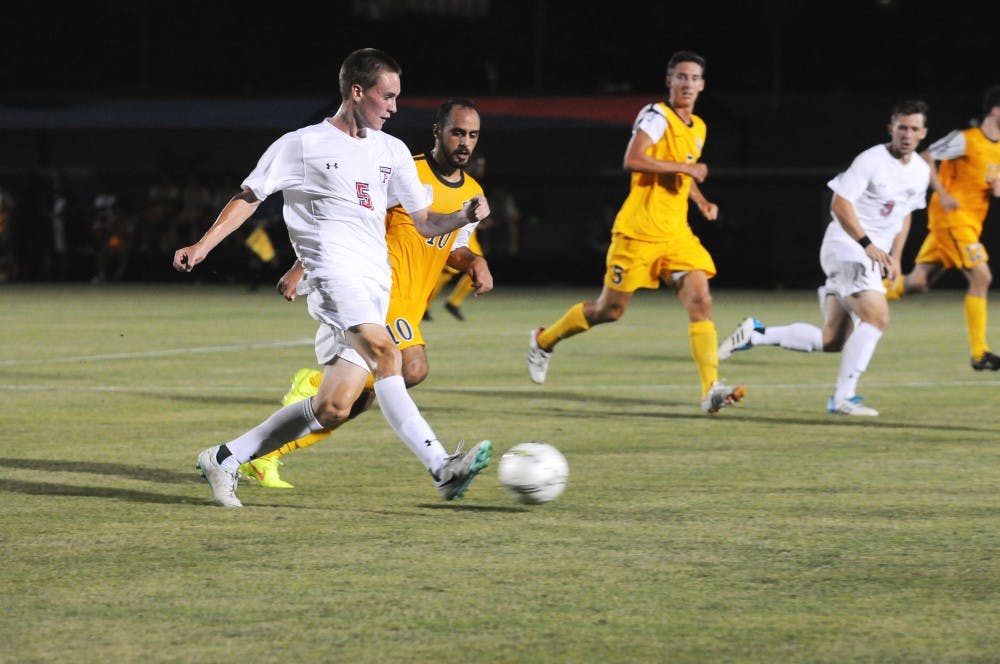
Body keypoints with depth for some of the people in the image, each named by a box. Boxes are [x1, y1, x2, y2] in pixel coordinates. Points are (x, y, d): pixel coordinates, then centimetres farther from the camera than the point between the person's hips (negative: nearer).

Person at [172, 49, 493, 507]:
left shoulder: (393, 152, 21)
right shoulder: (302, 145, 5)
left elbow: (425, 222, 20)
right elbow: (249, 198, 8)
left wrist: (465, 217, 0)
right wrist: (203, 246, -3)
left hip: (376, 288, 6)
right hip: (334, 275, -6)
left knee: (333, 408, -2)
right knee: (385, 351, -31)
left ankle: (224, 459, 14)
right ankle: (442, 467, -40)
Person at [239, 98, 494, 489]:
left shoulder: (473, 194, 14)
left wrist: (474, 262, 2)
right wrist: (301, 268, -10)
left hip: (409, 308, 7)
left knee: (354, 401, 2)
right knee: (412, 368, -28)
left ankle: (262, 456, 10)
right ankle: (315, 383, -11)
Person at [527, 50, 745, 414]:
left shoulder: (698, 128, 15)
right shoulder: (657, 115, -11)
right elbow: (632, 160, -25)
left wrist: (702, 201, 16)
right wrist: (684, 167, -24)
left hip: (676, 234, 6)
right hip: (638, 231, -6)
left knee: (701, 300, -13)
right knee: (610, 309, 4)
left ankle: (711, 390, -19)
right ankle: (544, 340, 30)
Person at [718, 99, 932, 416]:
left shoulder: (921, 171, 11)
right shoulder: (871, 160, -14)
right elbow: (840, 204, -17)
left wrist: (895, 256, 16)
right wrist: (867, 243, -25)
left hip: (872, 255, 8)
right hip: (846, 246, -8)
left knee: (832, 340, 4)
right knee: (877, 316, -24)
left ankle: (756, 334, 14)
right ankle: (843, 397, -20)